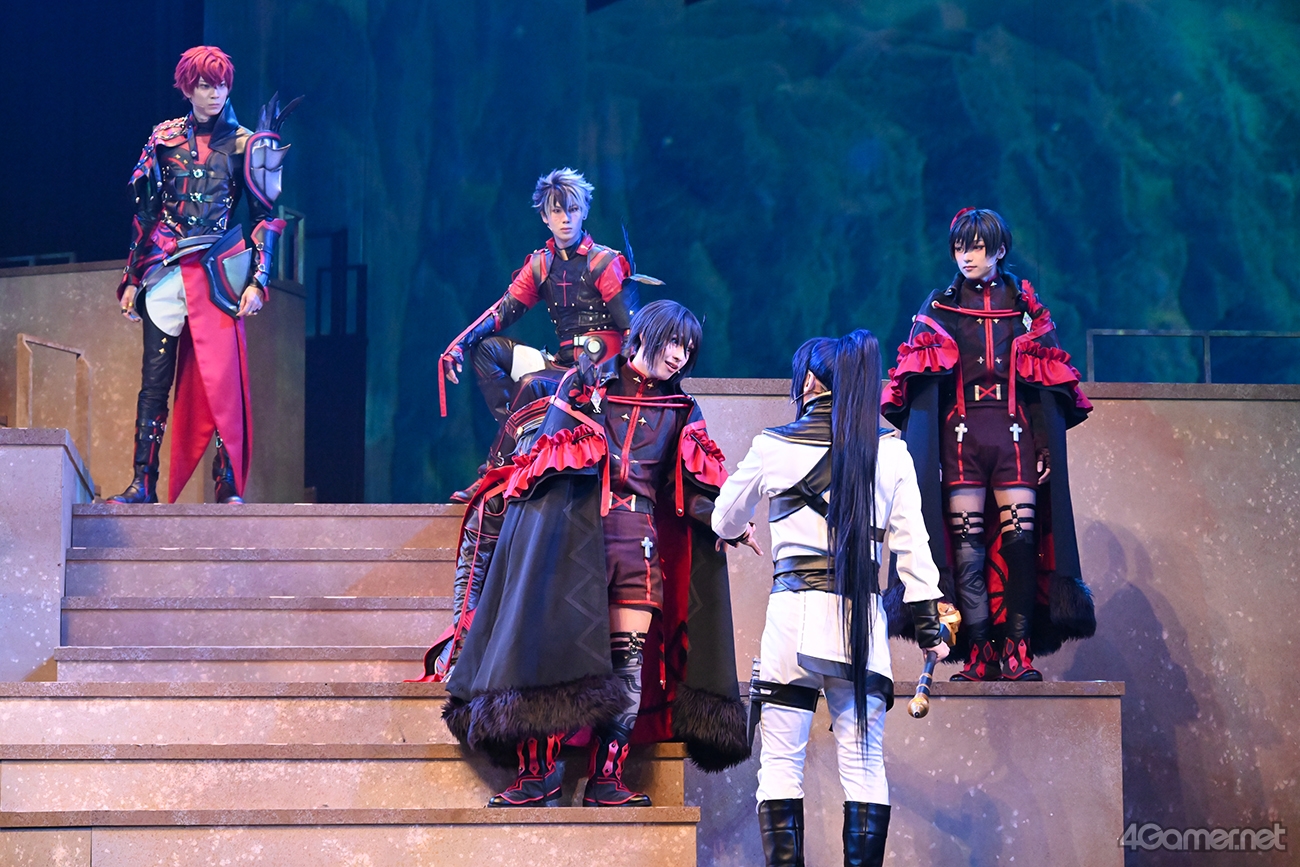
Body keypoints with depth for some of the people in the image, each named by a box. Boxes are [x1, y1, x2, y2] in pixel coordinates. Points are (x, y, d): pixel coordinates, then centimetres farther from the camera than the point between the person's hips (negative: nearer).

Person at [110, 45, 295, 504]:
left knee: (223, 379, -8)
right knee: (155, 379, -3)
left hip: (219, 273, -2)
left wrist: (257, 280, -5)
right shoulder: (164, 139, 10)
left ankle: (230, 485, -5)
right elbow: (144, 212, 13)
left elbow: (264, 216, 5)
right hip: (166, 272, 2)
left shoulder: (243, 144, 6)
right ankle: (143, 483, -2)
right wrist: (132, 277, 9)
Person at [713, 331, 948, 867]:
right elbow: (912, 544, 4)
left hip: (794, 615, -2)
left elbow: (724, 523, 16)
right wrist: (928, 624, 11)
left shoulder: (774, 447, 0)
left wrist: (738, 530, 40)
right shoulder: (891, 451, 4)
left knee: (781, 764, 3)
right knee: (864, 769, 5)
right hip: (863, 621, 2)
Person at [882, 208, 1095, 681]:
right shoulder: (939, 307, 13)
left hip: (1014, 430, 0)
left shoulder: (1024, 306, 13)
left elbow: (1049, 380, 11)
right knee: (967, 544, -7)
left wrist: (1046, 444, 1)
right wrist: (913, 442, -2)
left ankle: (1017, 649, -9)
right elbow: (917, 381, 9)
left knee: (1020, 540, -10)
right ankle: (980, 652, -8)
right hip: (960, 433, 0)